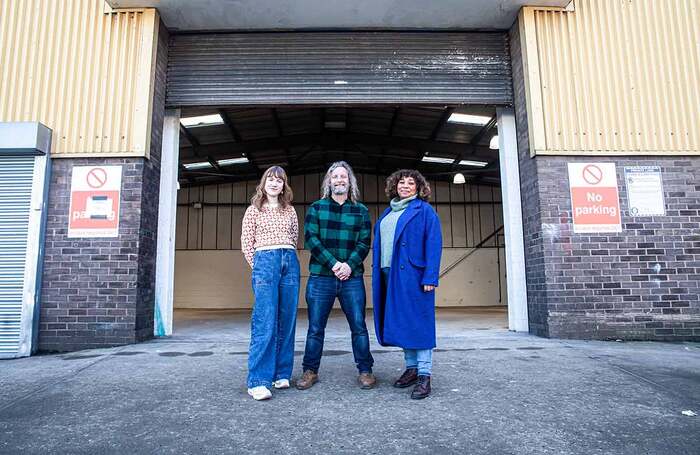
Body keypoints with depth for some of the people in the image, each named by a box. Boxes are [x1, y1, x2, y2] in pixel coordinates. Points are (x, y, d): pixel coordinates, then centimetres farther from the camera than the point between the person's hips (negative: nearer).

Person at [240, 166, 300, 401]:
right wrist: (257, 265, 3)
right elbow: (246, 243, 8)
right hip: (265, 260, -3)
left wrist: (288, 258, 9)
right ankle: (258, 381, -10)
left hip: (290, 262, 4)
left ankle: (281, 374, 11)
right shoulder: (254, 210, 10)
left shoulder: (290, 210, 18)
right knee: (265, 322, -12)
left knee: (287, 320, 2)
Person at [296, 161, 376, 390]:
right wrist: (333, 264, -13)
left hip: (352, 278, 1)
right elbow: (310, 239, -3)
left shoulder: (361, 211, 10)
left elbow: (364, 243, 3)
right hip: (321, 277, 0)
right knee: (315, 327, 6)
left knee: (359, 326, 3)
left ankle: (365, 371, 18)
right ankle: (310, 371, 21)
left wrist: (349, 265, -14)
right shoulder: (316, 208, 7)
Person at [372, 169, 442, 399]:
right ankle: (412, 368, 23)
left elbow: (433, 244, -8)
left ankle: (424, 375, 3)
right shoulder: (387, 213, 20)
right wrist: (377, 272, 10)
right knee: (400, 322, 11)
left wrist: (430, 276, -16)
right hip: (389, 274, 7)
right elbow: (378, 244, 19)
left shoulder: (424, 210, 1)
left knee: (418, 322, -3)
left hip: (413, 274, -6)